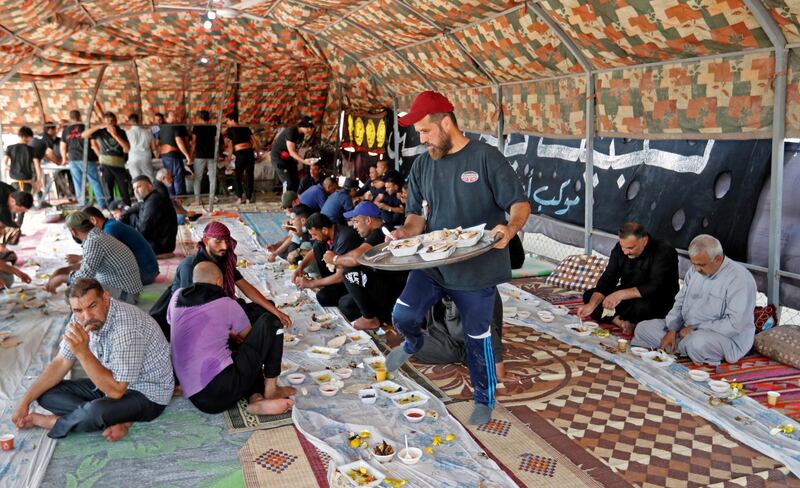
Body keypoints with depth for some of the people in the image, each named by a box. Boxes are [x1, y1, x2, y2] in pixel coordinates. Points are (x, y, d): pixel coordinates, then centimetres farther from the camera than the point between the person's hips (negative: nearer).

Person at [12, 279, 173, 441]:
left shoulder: (127, 327, -32)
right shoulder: (81, 319, -7)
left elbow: (116, 390, -31)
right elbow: (60, 364, 6)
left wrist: (83, 352, -38)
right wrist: (25, 402, 0)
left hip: (147, 394, -8)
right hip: (114, 382, 8)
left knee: (96, 412, -35)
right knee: (46, 393, -1)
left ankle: (52, 422, -1)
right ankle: (118, 420, -12)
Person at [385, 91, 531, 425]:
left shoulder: (485, 157, -11)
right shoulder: (422, 165, 4)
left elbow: (520, 203, -11)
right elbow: (417, 213, 9)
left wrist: (510, 227, -32)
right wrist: (407, 231, -14)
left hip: (477, 268, -4)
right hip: (432, 261, 4)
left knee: (478, 337, 8)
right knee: (403, 315, -7)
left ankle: (484, 400, 32)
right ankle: (413, 343, 32)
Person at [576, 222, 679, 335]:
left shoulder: (665, 252, -22)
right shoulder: (620, 248, -6)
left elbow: (655, 287, -32)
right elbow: (607, 279, -11)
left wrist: (621, 294, -42)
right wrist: (591, 305, -26)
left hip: (660, 304, -6)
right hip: (627, 296, 6)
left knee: (642, 305, -40)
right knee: (589, 295, -9)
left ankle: (616, 319, -11)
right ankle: (620, 321, -25)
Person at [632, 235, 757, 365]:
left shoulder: (740, 278, -18)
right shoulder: (694, 271, 6)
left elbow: (735, 324, -25)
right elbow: (680, 303, 12)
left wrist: (696, 329, -20)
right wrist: (672, 330, -4)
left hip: (725, 337, -8)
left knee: (698, 342, -41)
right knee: (643, 328, -2)